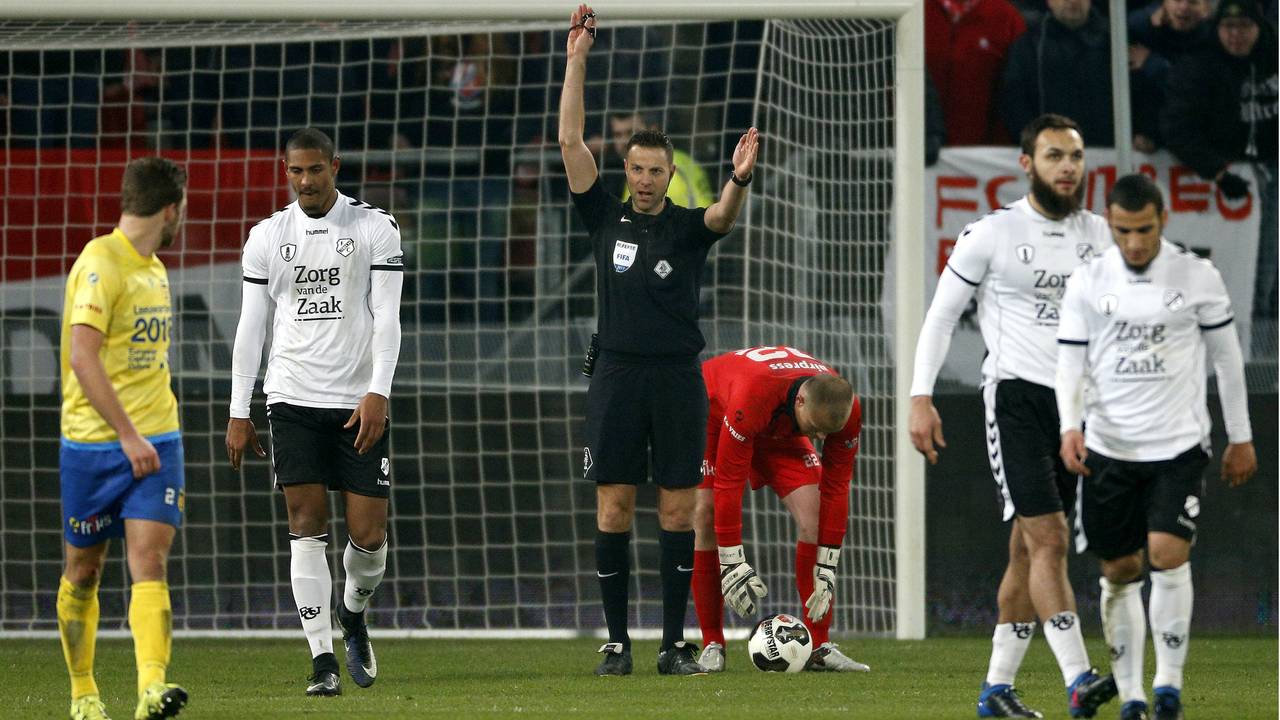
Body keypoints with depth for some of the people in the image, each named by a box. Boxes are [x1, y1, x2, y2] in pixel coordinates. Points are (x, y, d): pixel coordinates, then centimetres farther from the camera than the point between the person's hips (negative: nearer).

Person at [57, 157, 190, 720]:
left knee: (149, 563, -11)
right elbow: (83, 356, -23)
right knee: (83, 571, 8)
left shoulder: (153, 268, 13)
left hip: (154, 441, 6)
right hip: (93, 442, -6)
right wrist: (128, 436, -26)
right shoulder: (100, 264, -14)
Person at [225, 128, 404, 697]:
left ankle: (353, 614, 30)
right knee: (307, 526, -9)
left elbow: (386, 318, -2)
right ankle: (322, 659, -8)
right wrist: (238, 413, 4)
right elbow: (250, 327, 8)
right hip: (293, 399, 1)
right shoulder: (267, 238, 6)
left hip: (359, 404, -1)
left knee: (368, 533, -2)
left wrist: (377, 394, -14)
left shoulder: (374, 229, 1)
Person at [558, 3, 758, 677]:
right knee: (613, 510, -1)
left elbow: (722, 216, -18)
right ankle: (616, 641, 4)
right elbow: (570, 142, 1)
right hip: (617, 376, 1)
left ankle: (675, 642, 5)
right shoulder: (606, 218, 6)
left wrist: (739, 181, -41)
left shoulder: (687, 227, 4)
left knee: (677, 510, 1)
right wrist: (577, 58, -4)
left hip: (678, 378, -1)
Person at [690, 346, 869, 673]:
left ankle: (819, 646, -11)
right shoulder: (752, 398, -46)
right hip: (713, 411, -4)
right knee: (704, 518, -19)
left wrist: (826, 570, -21)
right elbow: (728, 483, -39)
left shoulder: (848, 410, -31)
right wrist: (732, 563, -36)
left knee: (813, 512, -14)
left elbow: (836, 489, -21)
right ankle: (712, 644, -8)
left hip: (777, 431, 4)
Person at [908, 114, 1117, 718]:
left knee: (1028, 549, 7)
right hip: (1016, 396, -5)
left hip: (1075, 399, 5)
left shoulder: (1098, 236, 11)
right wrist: (920, 397, -7)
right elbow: (941, 315, 1)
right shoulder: (993, 234, -3)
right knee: (1049, 541, -15)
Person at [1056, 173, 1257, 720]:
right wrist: (1070, 427, -16)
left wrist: (1241, 438, 11)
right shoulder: (1087, 282, 1)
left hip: (1179, 445, -2)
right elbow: (1070, 363, 1)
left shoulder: (1198, 277, -1)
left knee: (1168, 555, -17)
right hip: (1108, 447, 2)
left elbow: (1226, 356, 9)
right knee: (1119, 572, 4)